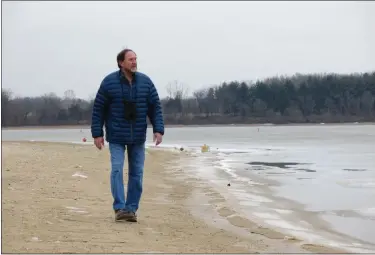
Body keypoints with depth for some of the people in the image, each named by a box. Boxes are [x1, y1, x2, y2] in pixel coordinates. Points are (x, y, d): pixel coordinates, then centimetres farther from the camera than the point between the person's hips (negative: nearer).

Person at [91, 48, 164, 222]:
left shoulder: (145, 82, -1)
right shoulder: (109, 82, -8)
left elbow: (155, 107, 3)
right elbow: (98, 109, -4)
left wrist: (158, 130, -7)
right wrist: (97, 133, -7)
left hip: (138, 137, 3)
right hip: (116, 137, -3)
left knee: (137, 172, 3)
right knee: (117, 170, -12)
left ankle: (132, 209, 10)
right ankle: (119, 208, -10)